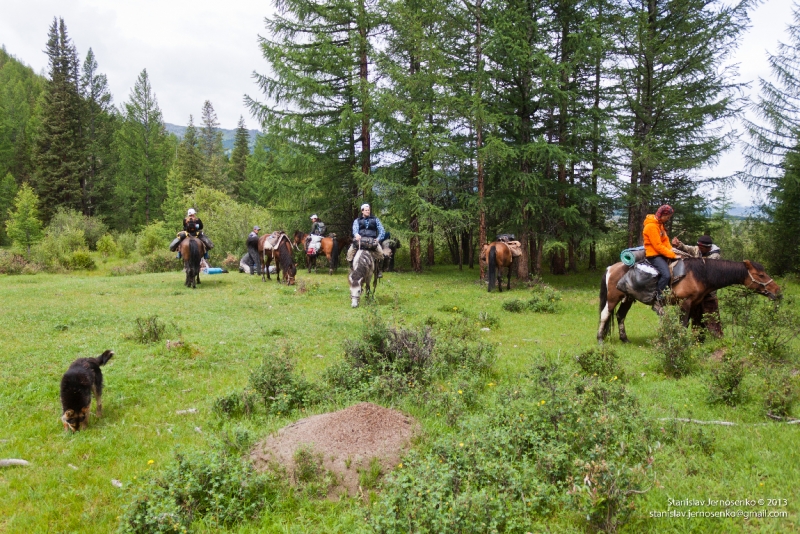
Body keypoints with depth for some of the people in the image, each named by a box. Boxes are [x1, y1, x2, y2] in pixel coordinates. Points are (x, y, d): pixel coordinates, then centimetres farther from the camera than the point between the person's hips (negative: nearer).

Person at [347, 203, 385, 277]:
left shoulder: (375, 220, 18)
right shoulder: (357, 221, 17)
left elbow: (382, 231, 10)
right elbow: (355, 229, -4)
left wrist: (378, 238, -10)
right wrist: (356, 235, -29)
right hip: (360, 240, 1)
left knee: (380, 253, -28)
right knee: (350, 251, -23)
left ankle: (379, 270, -12)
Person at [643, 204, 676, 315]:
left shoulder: (659, 224, 16)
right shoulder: (651, 226, -16)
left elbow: (666, 241, 16)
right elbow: (658, 246, -20)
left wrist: (672, 251, -1)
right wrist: (673, 255, -17)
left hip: (661, 254, 11)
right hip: (653, 255, -11)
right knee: (666, 275, -26)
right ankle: (657, 301, -20)